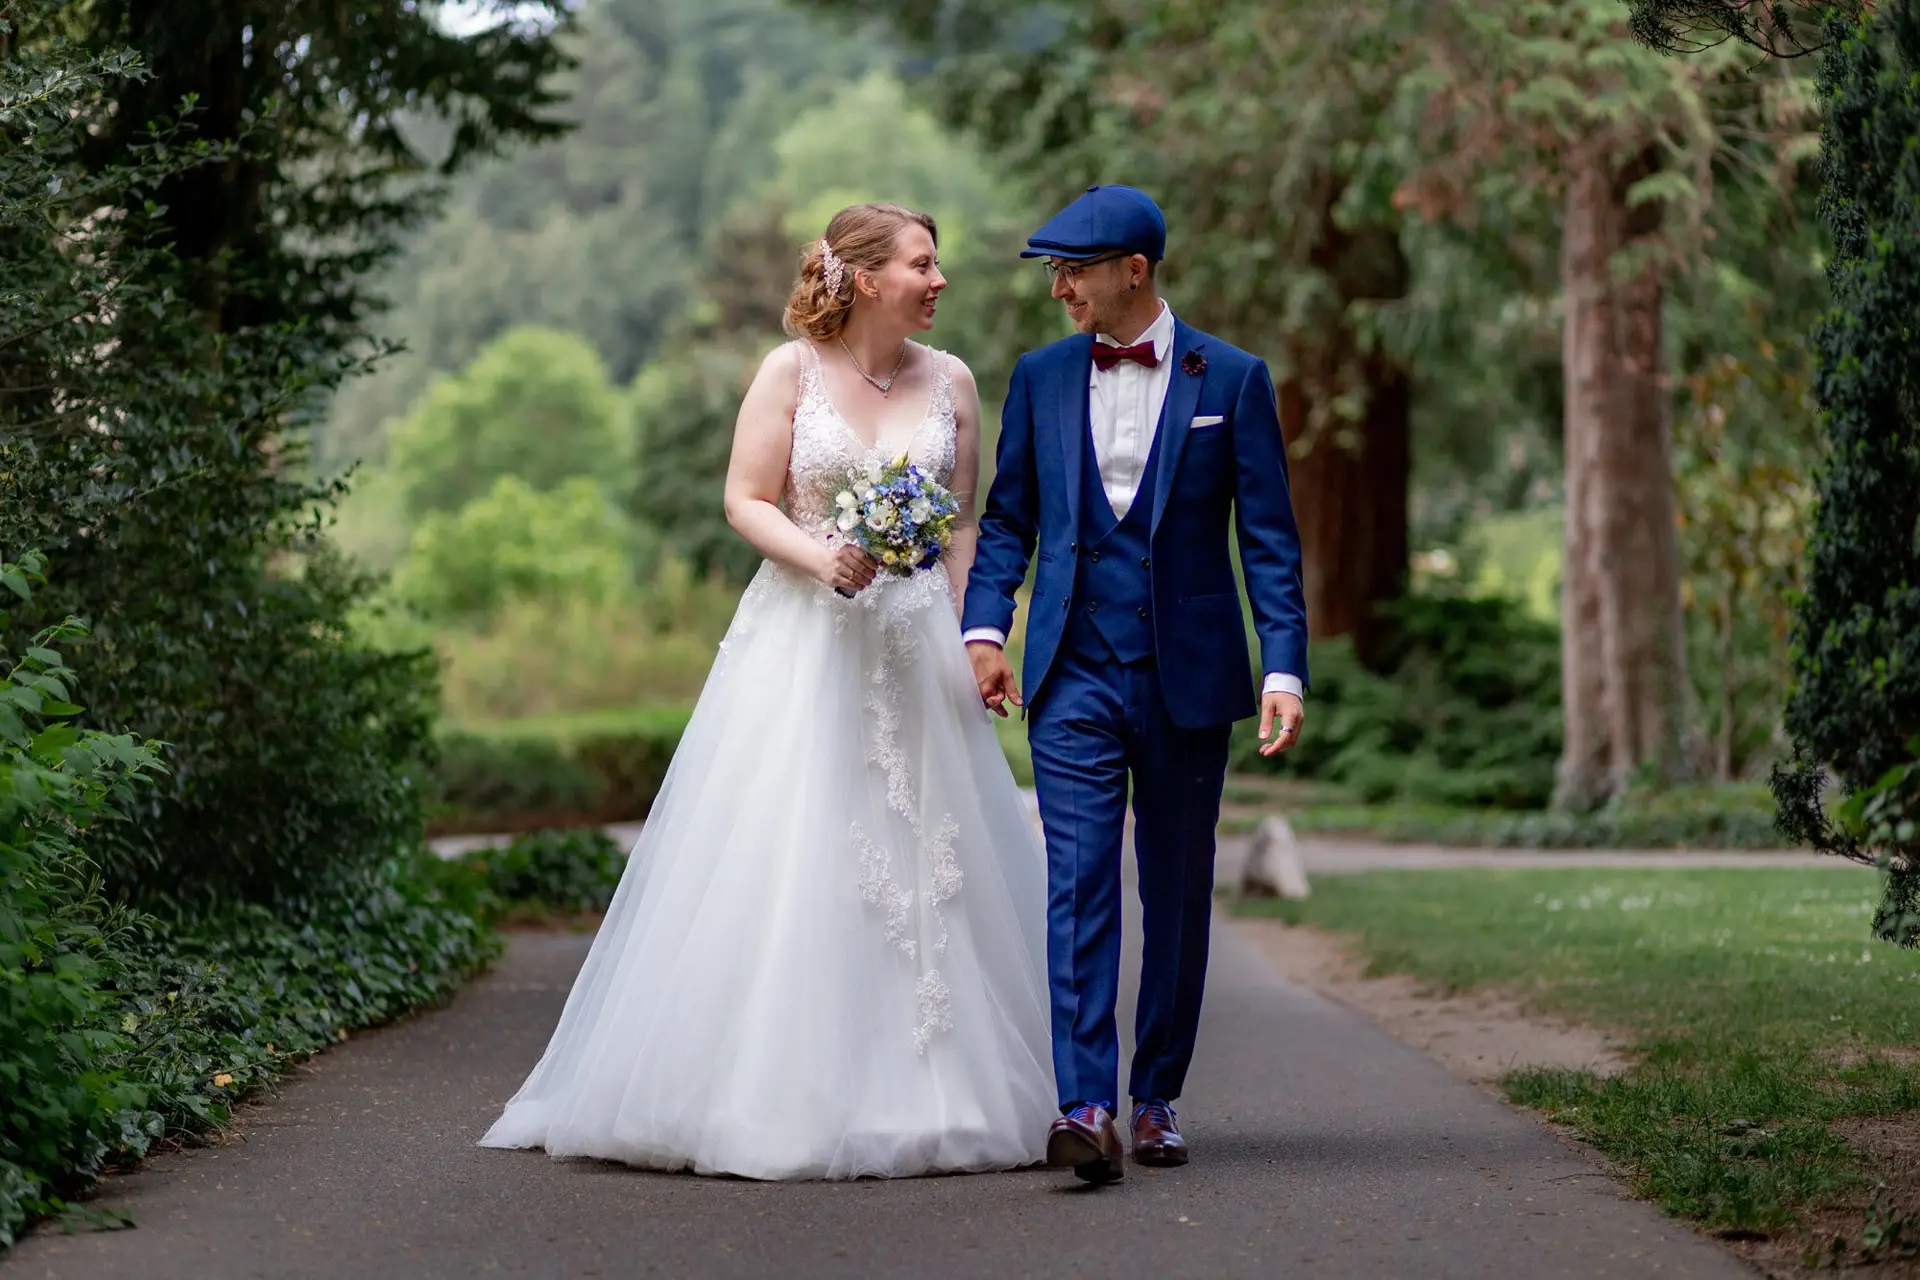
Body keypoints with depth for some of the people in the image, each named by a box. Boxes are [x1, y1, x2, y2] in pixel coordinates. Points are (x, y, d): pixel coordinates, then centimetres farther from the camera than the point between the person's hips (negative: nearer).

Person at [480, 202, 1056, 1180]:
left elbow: (963, 526, 10)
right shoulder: (792, 372, 0)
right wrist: (820, 558, -18)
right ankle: (774, 1095, 1)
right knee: (786, 862, -5)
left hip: (917, 648, 3)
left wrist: (972, 642, 0)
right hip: (803, 646, -3)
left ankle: (930, 1096, 9)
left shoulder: (950, 383, 9)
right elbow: (746, 500, -2)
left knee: (926, 860, 1)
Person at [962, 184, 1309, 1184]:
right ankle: (1085, 1107, -17)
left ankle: (1157, 1097, 20)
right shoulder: (1040, 378, 8)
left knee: (1177, 894, 8)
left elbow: (1269, 536, 0)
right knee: (1078, 883, -11)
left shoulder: (1231, 379, 1)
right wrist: (984, 624, -2)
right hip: (1074, 677, 1)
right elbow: (1007, 519, 13)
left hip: (1188, 678, -1)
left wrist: (1283, 669, -9)